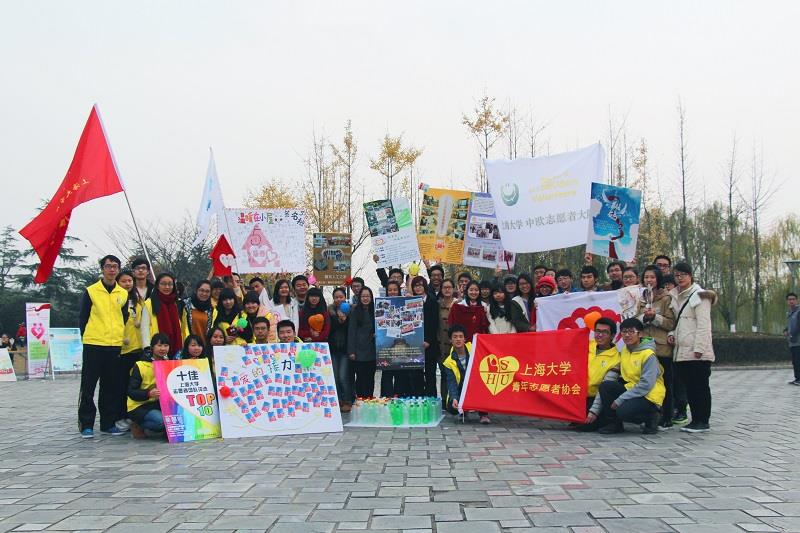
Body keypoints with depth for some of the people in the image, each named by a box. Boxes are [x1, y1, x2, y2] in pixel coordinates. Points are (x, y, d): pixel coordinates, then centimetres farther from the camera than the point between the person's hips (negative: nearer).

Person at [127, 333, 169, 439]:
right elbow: (131, 392, -13)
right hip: (139, 406, -6)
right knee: (161, 420, -34)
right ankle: (139, 427, -4)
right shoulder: (140, 366, -8)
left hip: (159, 404, 6)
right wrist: (149, 394, -30)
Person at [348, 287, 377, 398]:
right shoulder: (355, 312, -1)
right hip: (359, 350, -4)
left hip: (372, 350, 4)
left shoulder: (374, 311, 11)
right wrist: (351, 351, -11)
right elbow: (351, 331, -5)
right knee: (360, 377, -1)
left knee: (370, 377, 7)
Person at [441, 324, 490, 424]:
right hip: (461, 391, 1)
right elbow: (451, 382, -13)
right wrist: (454, 399, -30)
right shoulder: (449, 362, -4)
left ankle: (483, 413, -19)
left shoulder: (473, 349, -4)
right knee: (451, 407, -26)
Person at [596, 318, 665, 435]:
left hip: (649, 395, -7)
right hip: (631, 388, 7)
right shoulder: (624, 350, 7)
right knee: (605, 386, -15)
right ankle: (616, 423, -1)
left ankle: (651, 417, 0)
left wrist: (620, 400, -22)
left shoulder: (648, 354, -17)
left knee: (623, 411, -30)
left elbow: (646, 385, -22)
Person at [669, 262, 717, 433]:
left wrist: (699, 348, -18)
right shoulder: (677, 298, 18)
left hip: (697, 353, -8)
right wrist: (673, 334, 7)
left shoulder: (699, 295, -5)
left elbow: (703, 324, -12)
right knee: (689, 387, 9)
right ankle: (695, 419, 16)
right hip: (681, 351, 8)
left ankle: (703, 421, 4)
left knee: (700, 386, -2)